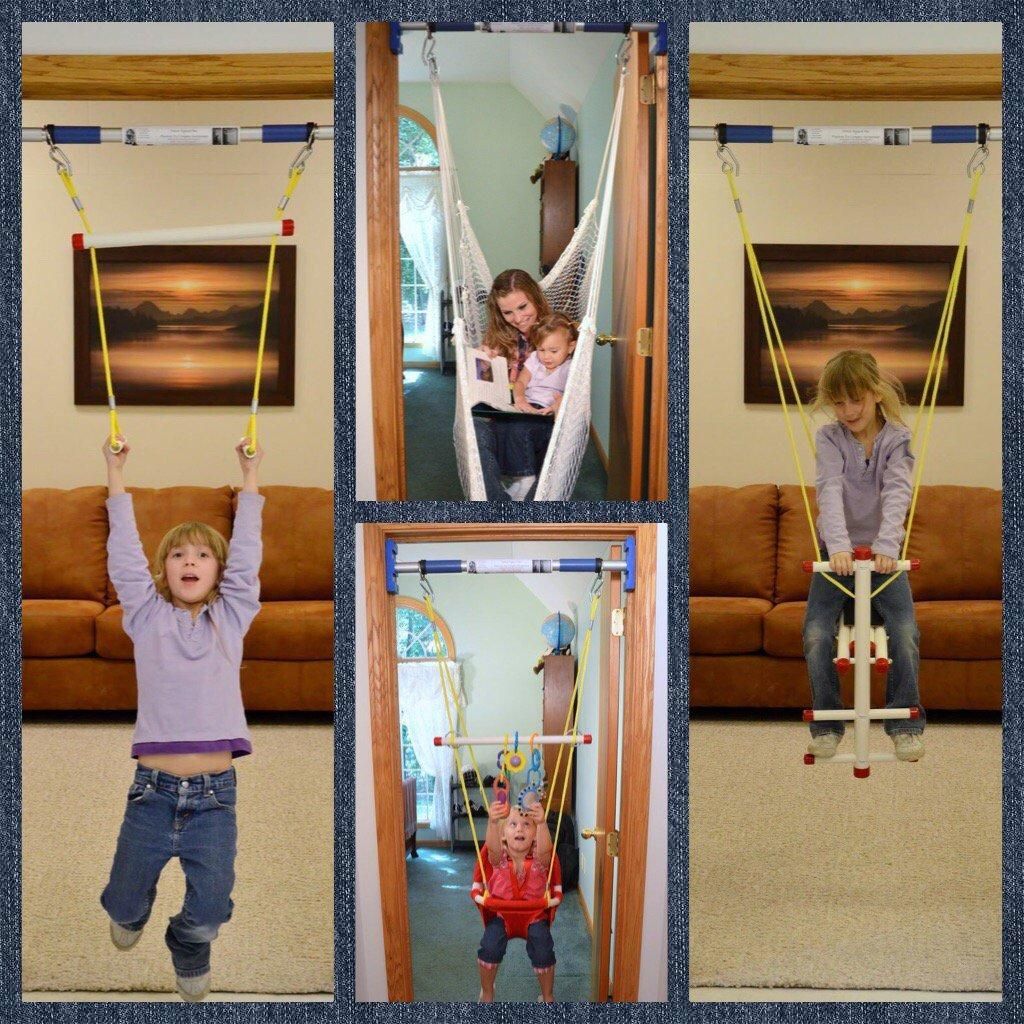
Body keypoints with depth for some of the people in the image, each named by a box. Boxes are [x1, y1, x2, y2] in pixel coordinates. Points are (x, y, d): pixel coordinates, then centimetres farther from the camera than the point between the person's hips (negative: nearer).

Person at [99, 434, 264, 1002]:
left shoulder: (231, 618, 9)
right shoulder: (147, 617, 7)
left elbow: (246, 552, 7)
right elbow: (124, 553, 4)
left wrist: (249, 474, 8)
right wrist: (116, 474, 3)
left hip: (215, 794, 0)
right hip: (153, 790, 0)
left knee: (209, 911, -1)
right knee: (126, 904, 10)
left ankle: (189, 950, 34)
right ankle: (131, 913, 47)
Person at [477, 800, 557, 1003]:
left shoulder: (539, 859, -14)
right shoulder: (499, 858, -13)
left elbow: (545, 848, -39)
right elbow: (493, 846, -38)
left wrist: (542, 823, -61)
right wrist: (493, 822, -61)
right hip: (501, 914, 0)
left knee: (543, 950, -23)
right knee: (490, 946, -25)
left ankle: (548, 996, 5)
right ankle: (487, 992, 4)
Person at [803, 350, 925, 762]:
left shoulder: (897, 439, -5)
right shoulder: (830, 438, -5)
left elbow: (897, 492, -20)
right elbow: (831, 491, -20)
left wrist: (887, 545, -36)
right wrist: (837, 545, -36)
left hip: (883, 553, 0)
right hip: (838, 552, 0)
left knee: (905, 634, -15)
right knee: (816, 635, -14)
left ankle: (906, 723, 2)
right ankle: (826, 724, 2)